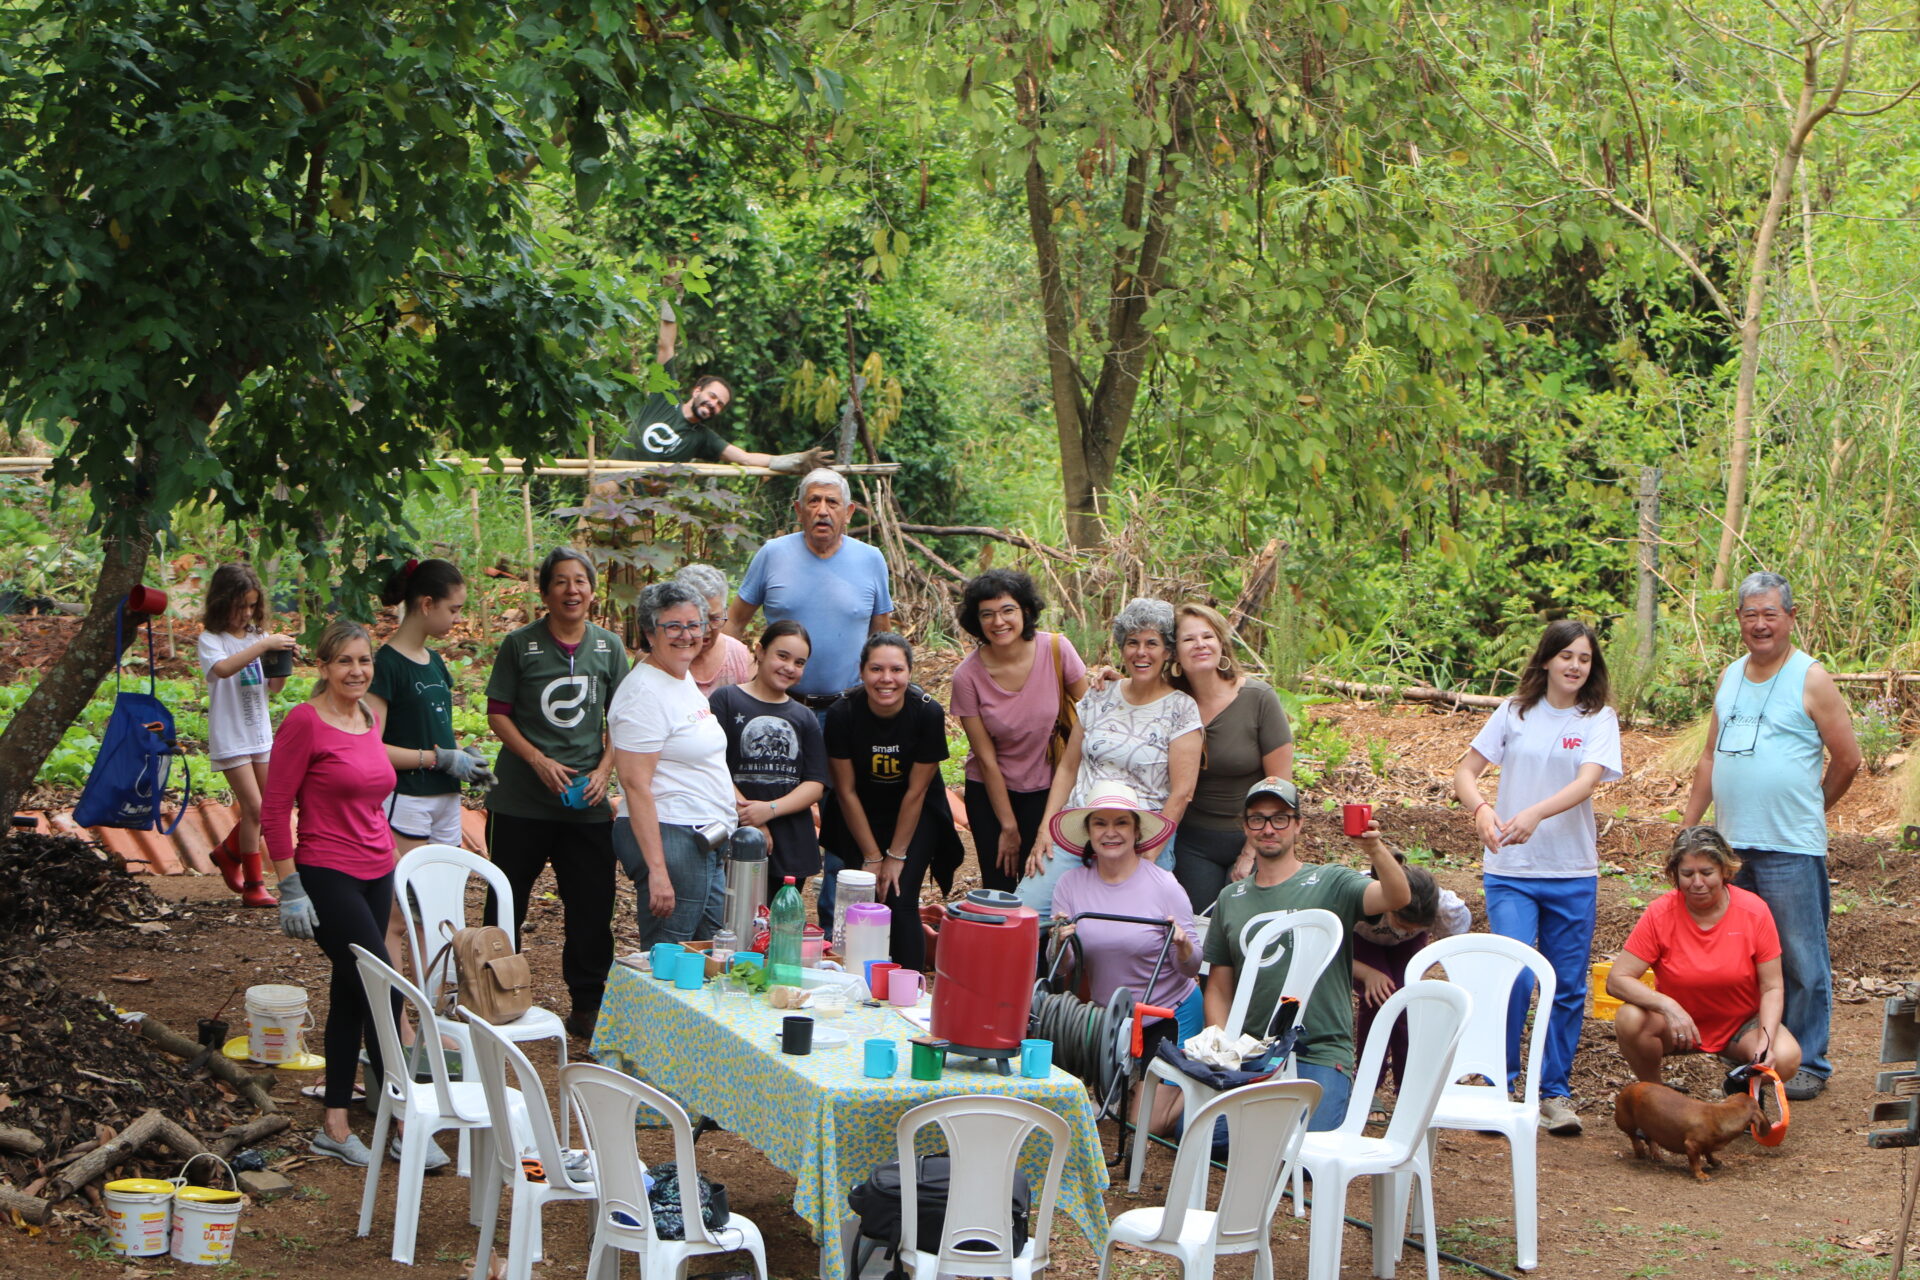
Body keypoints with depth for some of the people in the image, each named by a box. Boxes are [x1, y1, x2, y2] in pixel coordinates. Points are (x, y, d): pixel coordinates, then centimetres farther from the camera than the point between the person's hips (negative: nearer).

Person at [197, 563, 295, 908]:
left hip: (261, 734, 6)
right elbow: (223, 668, -32)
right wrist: (264, 646, -34)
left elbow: (273, 687, 11)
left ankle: (229, 853, 34)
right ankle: (253, 885, 0)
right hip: (230, 737, -6)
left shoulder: (257, 635, 7)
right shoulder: (210, 640, -9)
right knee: (253, 808, -10)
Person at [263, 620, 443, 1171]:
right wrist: (290, 888, -15)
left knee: (352, 996, 10)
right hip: (328, 877, -8)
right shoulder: (304, 722, -12)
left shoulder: (370, 719, 10)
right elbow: (275, 810, -13)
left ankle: (335, 1125, 17)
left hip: (375, 875, 8)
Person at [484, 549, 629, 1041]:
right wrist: (538, 760, -14)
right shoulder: (520, 644, -2)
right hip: (521, 801, -2)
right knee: (506, 907, 4)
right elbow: (498, 713, -1)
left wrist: (604, 769, -5)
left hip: (587, 803, 2)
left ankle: (587, 1009, 15)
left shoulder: (609, 647, 6)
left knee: (592, 908, 4)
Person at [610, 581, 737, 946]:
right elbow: (635, 784, -20)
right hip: (670, 838, -10)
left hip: (707, 843, 10)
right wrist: (657, 870, -25)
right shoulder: (644, 692, -14)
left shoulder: (685, 680, 15)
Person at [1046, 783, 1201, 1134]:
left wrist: (1184, 947, -32)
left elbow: (1191, 969, -10)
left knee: (1149, 1121, -5)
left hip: (1170, 1016, -4)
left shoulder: (1165, 887, -15)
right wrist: (1060, 944, -26)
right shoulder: (1070, 884, -7)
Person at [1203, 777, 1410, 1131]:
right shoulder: (1230, 899, 15)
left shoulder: (1330, 883, 1)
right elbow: (1219, 989, 18)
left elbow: (1397, 898, -18)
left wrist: (1376, 849, -37)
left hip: (1319, 1055, -4)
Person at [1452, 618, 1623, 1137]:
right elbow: (1464, 772, 3)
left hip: (1573, 874, 1)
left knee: (1567, 987, 4)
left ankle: (1555, 1093, 17)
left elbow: (1586, 782, -15)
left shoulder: (1599, 720, 1)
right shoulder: (1515, 713, 4)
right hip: (1511, 870, -1)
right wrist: (1481, 809, -20)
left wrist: (1535, 814, -33)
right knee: (1514, 974, -15)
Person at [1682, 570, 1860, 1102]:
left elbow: (1848, 759, -2)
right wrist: (1687, 827, 13)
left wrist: (1808, 810, 9)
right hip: (1731, 846, 6)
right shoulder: (1731, 676, 13)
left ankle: (1808, 1064, 8)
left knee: (1800, 962, -1)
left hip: (1791, 849, -6)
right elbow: (1711, 757, 17)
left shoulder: (1811, 680, -5)